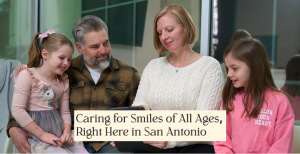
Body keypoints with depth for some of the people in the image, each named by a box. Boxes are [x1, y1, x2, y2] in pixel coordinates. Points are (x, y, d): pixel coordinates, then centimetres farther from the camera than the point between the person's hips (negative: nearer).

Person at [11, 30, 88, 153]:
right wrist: (42, 134, -15)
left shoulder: (63, 81, 13)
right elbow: (17, 110, -15)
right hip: (34, 133, -6)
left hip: (58, 131, 6)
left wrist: (67, 131, -3)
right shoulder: (27, 75, -7)